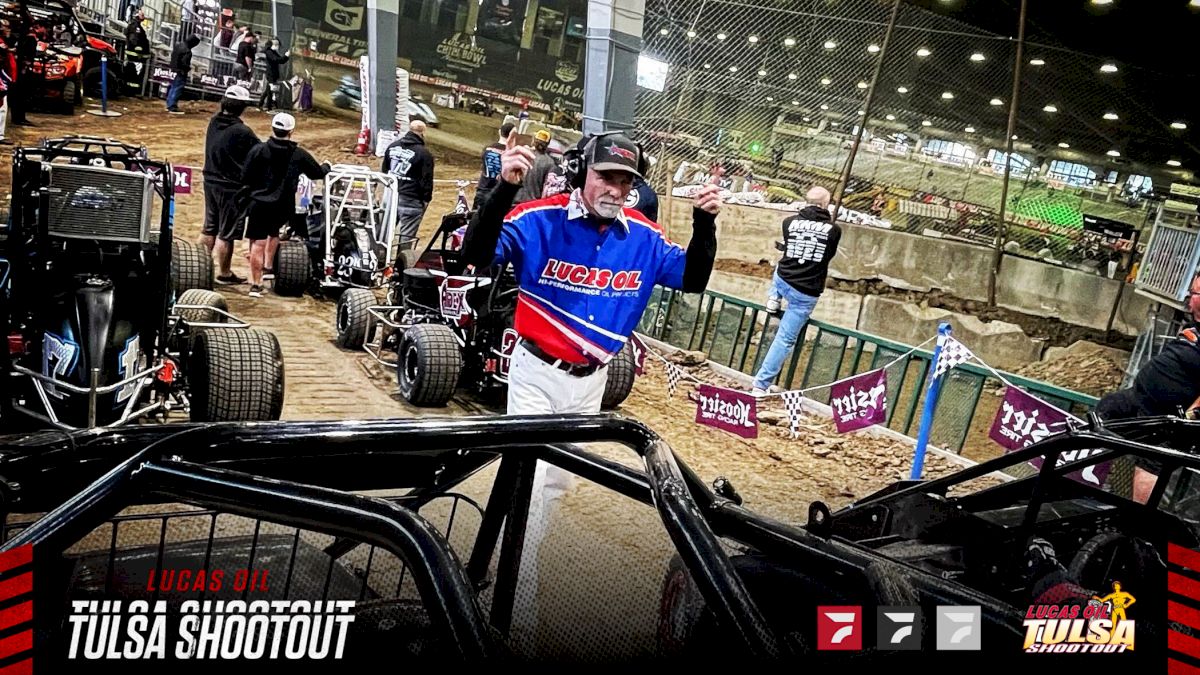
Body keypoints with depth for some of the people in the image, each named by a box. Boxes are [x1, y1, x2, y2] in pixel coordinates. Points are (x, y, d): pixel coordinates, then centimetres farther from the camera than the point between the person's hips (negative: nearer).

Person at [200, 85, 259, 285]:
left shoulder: (214, 121, 1)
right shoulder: (242, 132, -21)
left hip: (210, 182, 7)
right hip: (231, 187, -7)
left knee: (209, 228, 19)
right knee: (226, 233, 4)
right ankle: (224, 274, 14)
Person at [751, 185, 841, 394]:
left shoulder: (790, 221, -2)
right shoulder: (834, 229, -7)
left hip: (782, 281, 3)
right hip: (807, 293, -3)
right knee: (785, 339, 3)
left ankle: (774, 298, 28)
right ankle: (760, 385, 1)